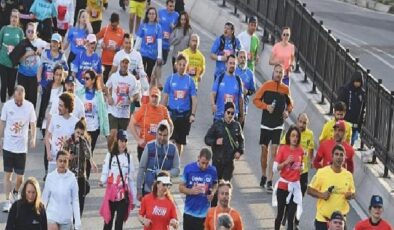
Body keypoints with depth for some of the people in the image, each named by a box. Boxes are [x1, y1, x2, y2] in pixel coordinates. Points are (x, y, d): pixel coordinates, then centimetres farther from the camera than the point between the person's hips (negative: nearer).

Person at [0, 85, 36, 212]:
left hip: (22, 146, 0)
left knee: (20, 176, 6)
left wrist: (33, 138, -11)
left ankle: (15, 193, 35)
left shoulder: (29, 106, -6)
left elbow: (32, 124, 1)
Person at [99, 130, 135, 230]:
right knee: (108, 220, 5)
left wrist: (133, 198, 10)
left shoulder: (129, 157, 4)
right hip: (111, 192, -1)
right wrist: (102, 181, -29)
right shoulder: (110, 156, -3)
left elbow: (131, 179, 8)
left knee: (120, 221, 3)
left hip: (124, 193, 1)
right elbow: (105, 173, -5)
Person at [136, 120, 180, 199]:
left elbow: (176, 170, 1)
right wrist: (139, 189, -3)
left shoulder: (173, 149, -4)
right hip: (148, 190, -1)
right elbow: (141, 168, -3)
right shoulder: (149, 147, -8)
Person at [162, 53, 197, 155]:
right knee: (172, 140, -13)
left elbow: (194, 99, 1)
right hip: (172, 112, -1)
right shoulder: (170, 79, 0)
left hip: (185, 114, 1)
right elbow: (165, 97, 4)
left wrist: (193, 114, -8)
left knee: (180, 141, 11)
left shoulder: (189, 80, 1)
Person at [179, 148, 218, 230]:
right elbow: (181, 187, -1)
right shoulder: (189, 168, -8)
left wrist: (213, 192, -10)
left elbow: (215, 185, 12)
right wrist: (191, 191, -21)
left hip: (205, 213, 0)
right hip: (190, 212, 0)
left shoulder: (212, 170, -5)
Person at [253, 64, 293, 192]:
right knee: (264, 151, 9)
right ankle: (264, 176, 29)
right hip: (266, 123, 0)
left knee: (274, 152, -8)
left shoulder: (285, 89, 3)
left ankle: (269, 181, -7)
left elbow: (290, 104, 16)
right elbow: (256, 100, -1)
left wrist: (288, 111, -4)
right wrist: (266, 106, -16)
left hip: (278, 125, 0)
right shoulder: (266, 86, -2)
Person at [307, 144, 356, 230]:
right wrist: (321, 195, -21)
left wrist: (351, 195, -10)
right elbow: (309, 190, -3)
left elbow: (353, 193, 13)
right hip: (322, 219, -2)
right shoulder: (321, 173, -8)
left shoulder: (348, 175, 2)